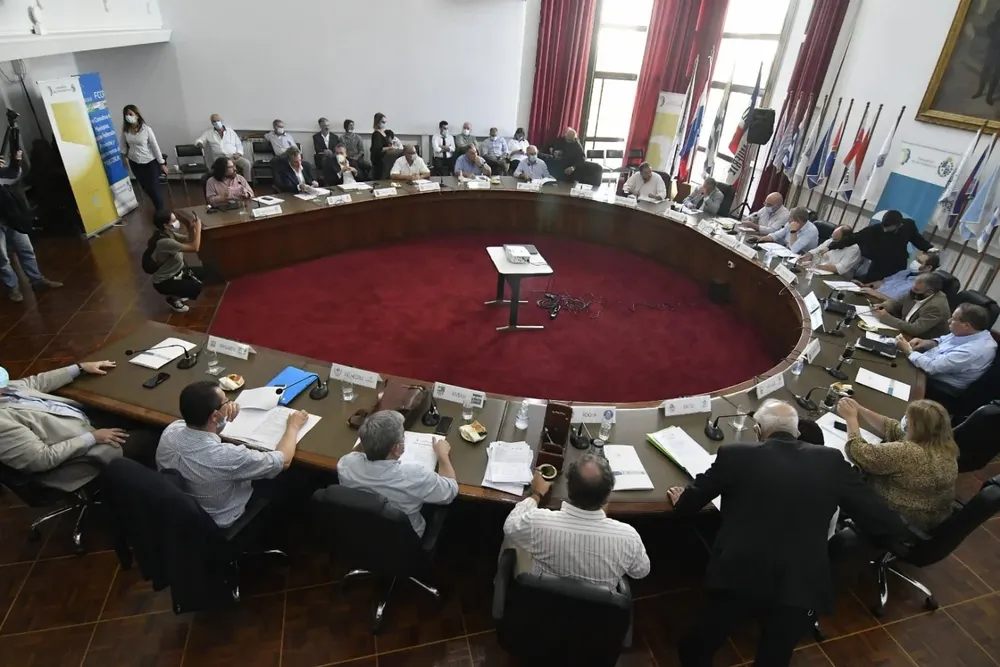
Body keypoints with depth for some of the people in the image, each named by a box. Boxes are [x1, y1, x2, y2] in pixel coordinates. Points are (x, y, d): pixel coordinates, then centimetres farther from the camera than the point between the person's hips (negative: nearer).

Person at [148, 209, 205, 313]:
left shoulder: (168, 233, -5)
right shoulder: (164, 242, -33)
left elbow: (189, 240, 6)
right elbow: (194, 248, -36)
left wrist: (191, 228, -14)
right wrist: (198, 228, -28)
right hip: (164, 282, -10)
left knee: (201, 272, 15)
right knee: (196, 287, -23)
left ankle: (178, 292, 22)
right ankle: (172, 298, 4)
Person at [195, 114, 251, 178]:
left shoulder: (230, 131, 18)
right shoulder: (209, 132, 17)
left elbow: (239, 144, 18)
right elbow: (198, 140, 17)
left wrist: (238, 153, -3)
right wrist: (199, 143, -9)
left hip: (234, 156, 1)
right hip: (220, 158, -1)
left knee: (247, 163, -29)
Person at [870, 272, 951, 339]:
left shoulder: (936, 307, -28)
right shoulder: (917, 295, -4)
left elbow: (915, 330, -32)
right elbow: (897, 302, 10)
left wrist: (887, 318, -29)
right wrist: (882, 306, -12)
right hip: (906, 333, 8)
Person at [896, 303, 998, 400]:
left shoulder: (971, 351, -33)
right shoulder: (975, 333, -5)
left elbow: (932, 367, -31)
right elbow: (945, 339, 14)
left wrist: (908, 351, -20)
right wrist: (929, 343, -5)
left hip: (941, 388, -8)